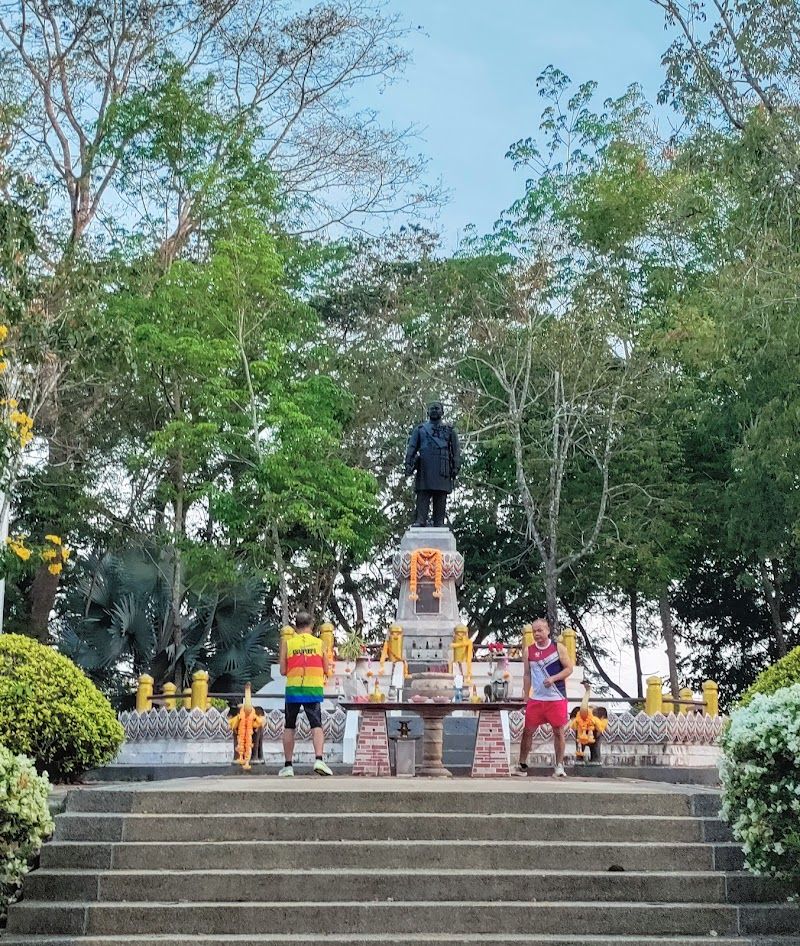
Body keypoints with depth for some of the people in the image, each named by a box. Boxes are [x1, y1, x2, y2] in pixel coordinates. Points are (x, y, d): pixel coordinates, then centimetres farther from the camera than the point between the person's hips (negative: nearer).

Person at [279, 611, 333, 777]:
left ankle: (288, 765, 11)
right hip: (314, 689, 0)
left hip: (293, 688, 0)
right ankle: (319, 759, -21)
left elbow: (283, 671, 2)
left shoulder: (287, 642, 4)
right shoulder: (319, 643, 6)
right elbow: (326, 670, 9)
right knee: (316, 725, -1)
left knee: (289, 727, 11)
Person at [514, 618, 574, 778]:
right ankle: (522, 766, 10)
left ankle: (559, 766, 13)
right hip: (536, 699, 2)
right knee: (528, 731, 2)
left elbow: (569, 668, -2)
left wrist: (553, 678, -17)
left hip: (557, 698, -2)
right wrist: (526, 697, 5)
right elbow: (527, 675, 9)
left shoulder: (558, 648, -2)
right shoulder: (528, 651, 5)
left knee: (559, 731, 3)